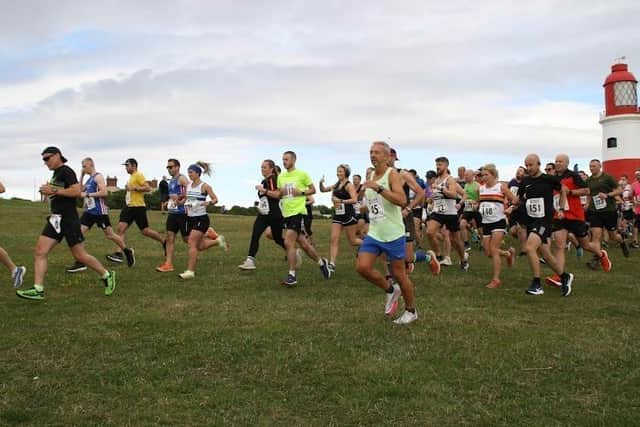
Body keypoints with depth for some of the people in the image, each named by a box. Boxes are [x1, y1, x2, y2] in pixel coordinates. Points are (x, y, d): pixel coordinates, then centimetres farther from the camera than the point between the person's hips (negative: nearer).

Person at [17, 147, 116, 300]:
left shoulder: (66, 171, -11)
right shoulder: (56, 174, 17)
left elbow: (77, 191, -23)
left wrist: (54, 190, -18)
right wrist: (49, 191, 13)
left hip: (68, 219, -9)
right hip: (56, 218, 9)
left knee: (80, 255, -2)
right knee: (40, 252, -3)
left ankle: (107, 276, 16)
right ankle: (38, 290, -3)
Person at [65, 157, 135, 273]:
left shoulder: (98, 177, -10)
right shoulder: (89, 179, 16)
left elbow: (104, 192, -21)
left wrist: (87, 194, -19)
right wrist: (81, 176, 14)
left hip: (99, 211, -8)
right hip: (89, 211, 8)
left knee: (109, 235, 3)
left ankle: (127, 251, 24)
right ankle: (80, 262, -2)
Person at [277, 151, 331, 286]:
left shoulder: (302, 174, -4)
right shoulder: (281, 176, 13)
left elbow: (313, 190, 1)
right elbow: (278, 194, 20)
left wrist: (301, 192, -15)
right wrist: (280, 192, -2)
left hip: (298, 212, -6)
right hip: (286, 213, 7)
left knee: (288, 242, -16)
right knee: (303, 244, 12)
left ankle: (292, 276, -9)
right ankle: (322, 262, 32)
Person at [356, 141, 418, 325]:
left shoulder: (392, 174, -11)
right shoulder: (370, 176, 11)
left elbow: (402, 200, -28)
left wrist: (378, 188, -31)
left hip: (393, 234, -6)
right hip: (373, 233, 6)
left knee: (399, 274, 3)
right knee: (362, 267, -8)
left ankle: (411, 311, 24)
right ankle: (390, 291, 17)